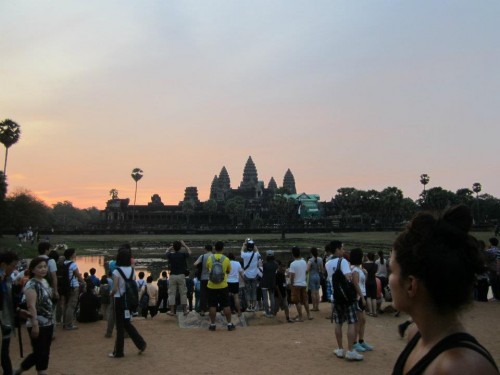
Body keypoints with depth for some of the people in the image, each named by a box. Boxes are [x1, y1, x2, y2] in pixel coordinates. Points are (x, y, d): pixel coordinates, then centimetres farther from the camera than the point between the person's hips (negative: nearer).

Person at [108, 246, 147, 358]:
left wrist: (111, 293, 3)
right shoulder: (132, 270, 2)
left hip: (120, 300, -5)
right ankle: (141, 343, 13)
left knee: (120, 326, 5)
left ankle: (118, 352, 15)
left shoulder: (117, 271, -14)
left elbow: (115, 289, -16)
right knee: (127, 324, 20)